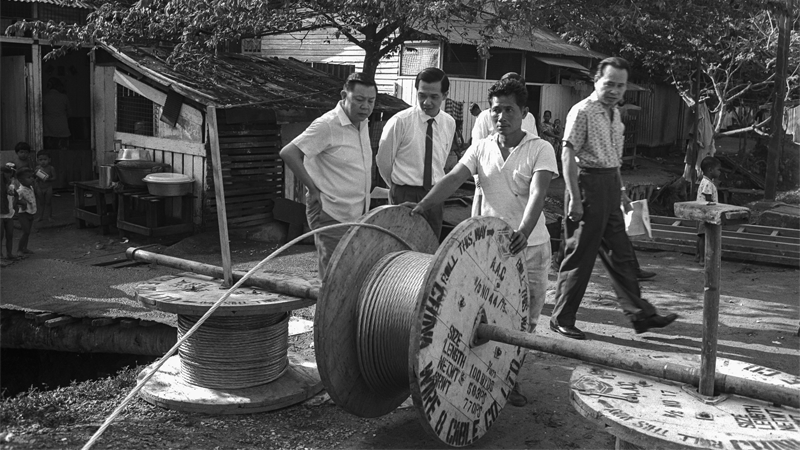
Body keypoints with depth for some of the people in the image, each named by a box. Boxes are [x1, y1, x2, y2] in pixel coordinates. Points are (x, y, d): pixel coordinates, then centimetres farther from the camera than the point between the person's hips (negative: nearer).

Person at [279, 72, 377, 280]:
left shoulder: (362, 124, 9)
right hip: (331, 215, -8)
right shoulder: (327, 125, -16)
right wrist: (314, 190, -17)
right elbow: (288, 153, -21)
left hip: (357, 216, 8)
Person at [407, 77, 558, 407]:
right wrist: (421, 207, -23)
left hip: (530, 245, -2)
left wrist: (523, 231, -39)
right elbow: (452, 179, -7)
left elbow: (537, 193, -21)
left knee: (524, 317, 8)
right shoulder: (481, 148, 4)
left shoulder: (540, 149, -6)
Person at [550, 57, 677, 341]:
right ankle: (561, 319, 9)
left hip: (610, 184, 9)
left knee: (621, 254, 13)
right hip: (588, 182, -9)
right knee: (580, 255, -2)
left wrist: (620, 190, 19)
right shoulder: (583, 111, -12)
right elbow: (568, 155, -17)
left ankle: (640, 314, 21)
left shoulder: (614, 113, 15)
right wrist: (575, 198, -21)